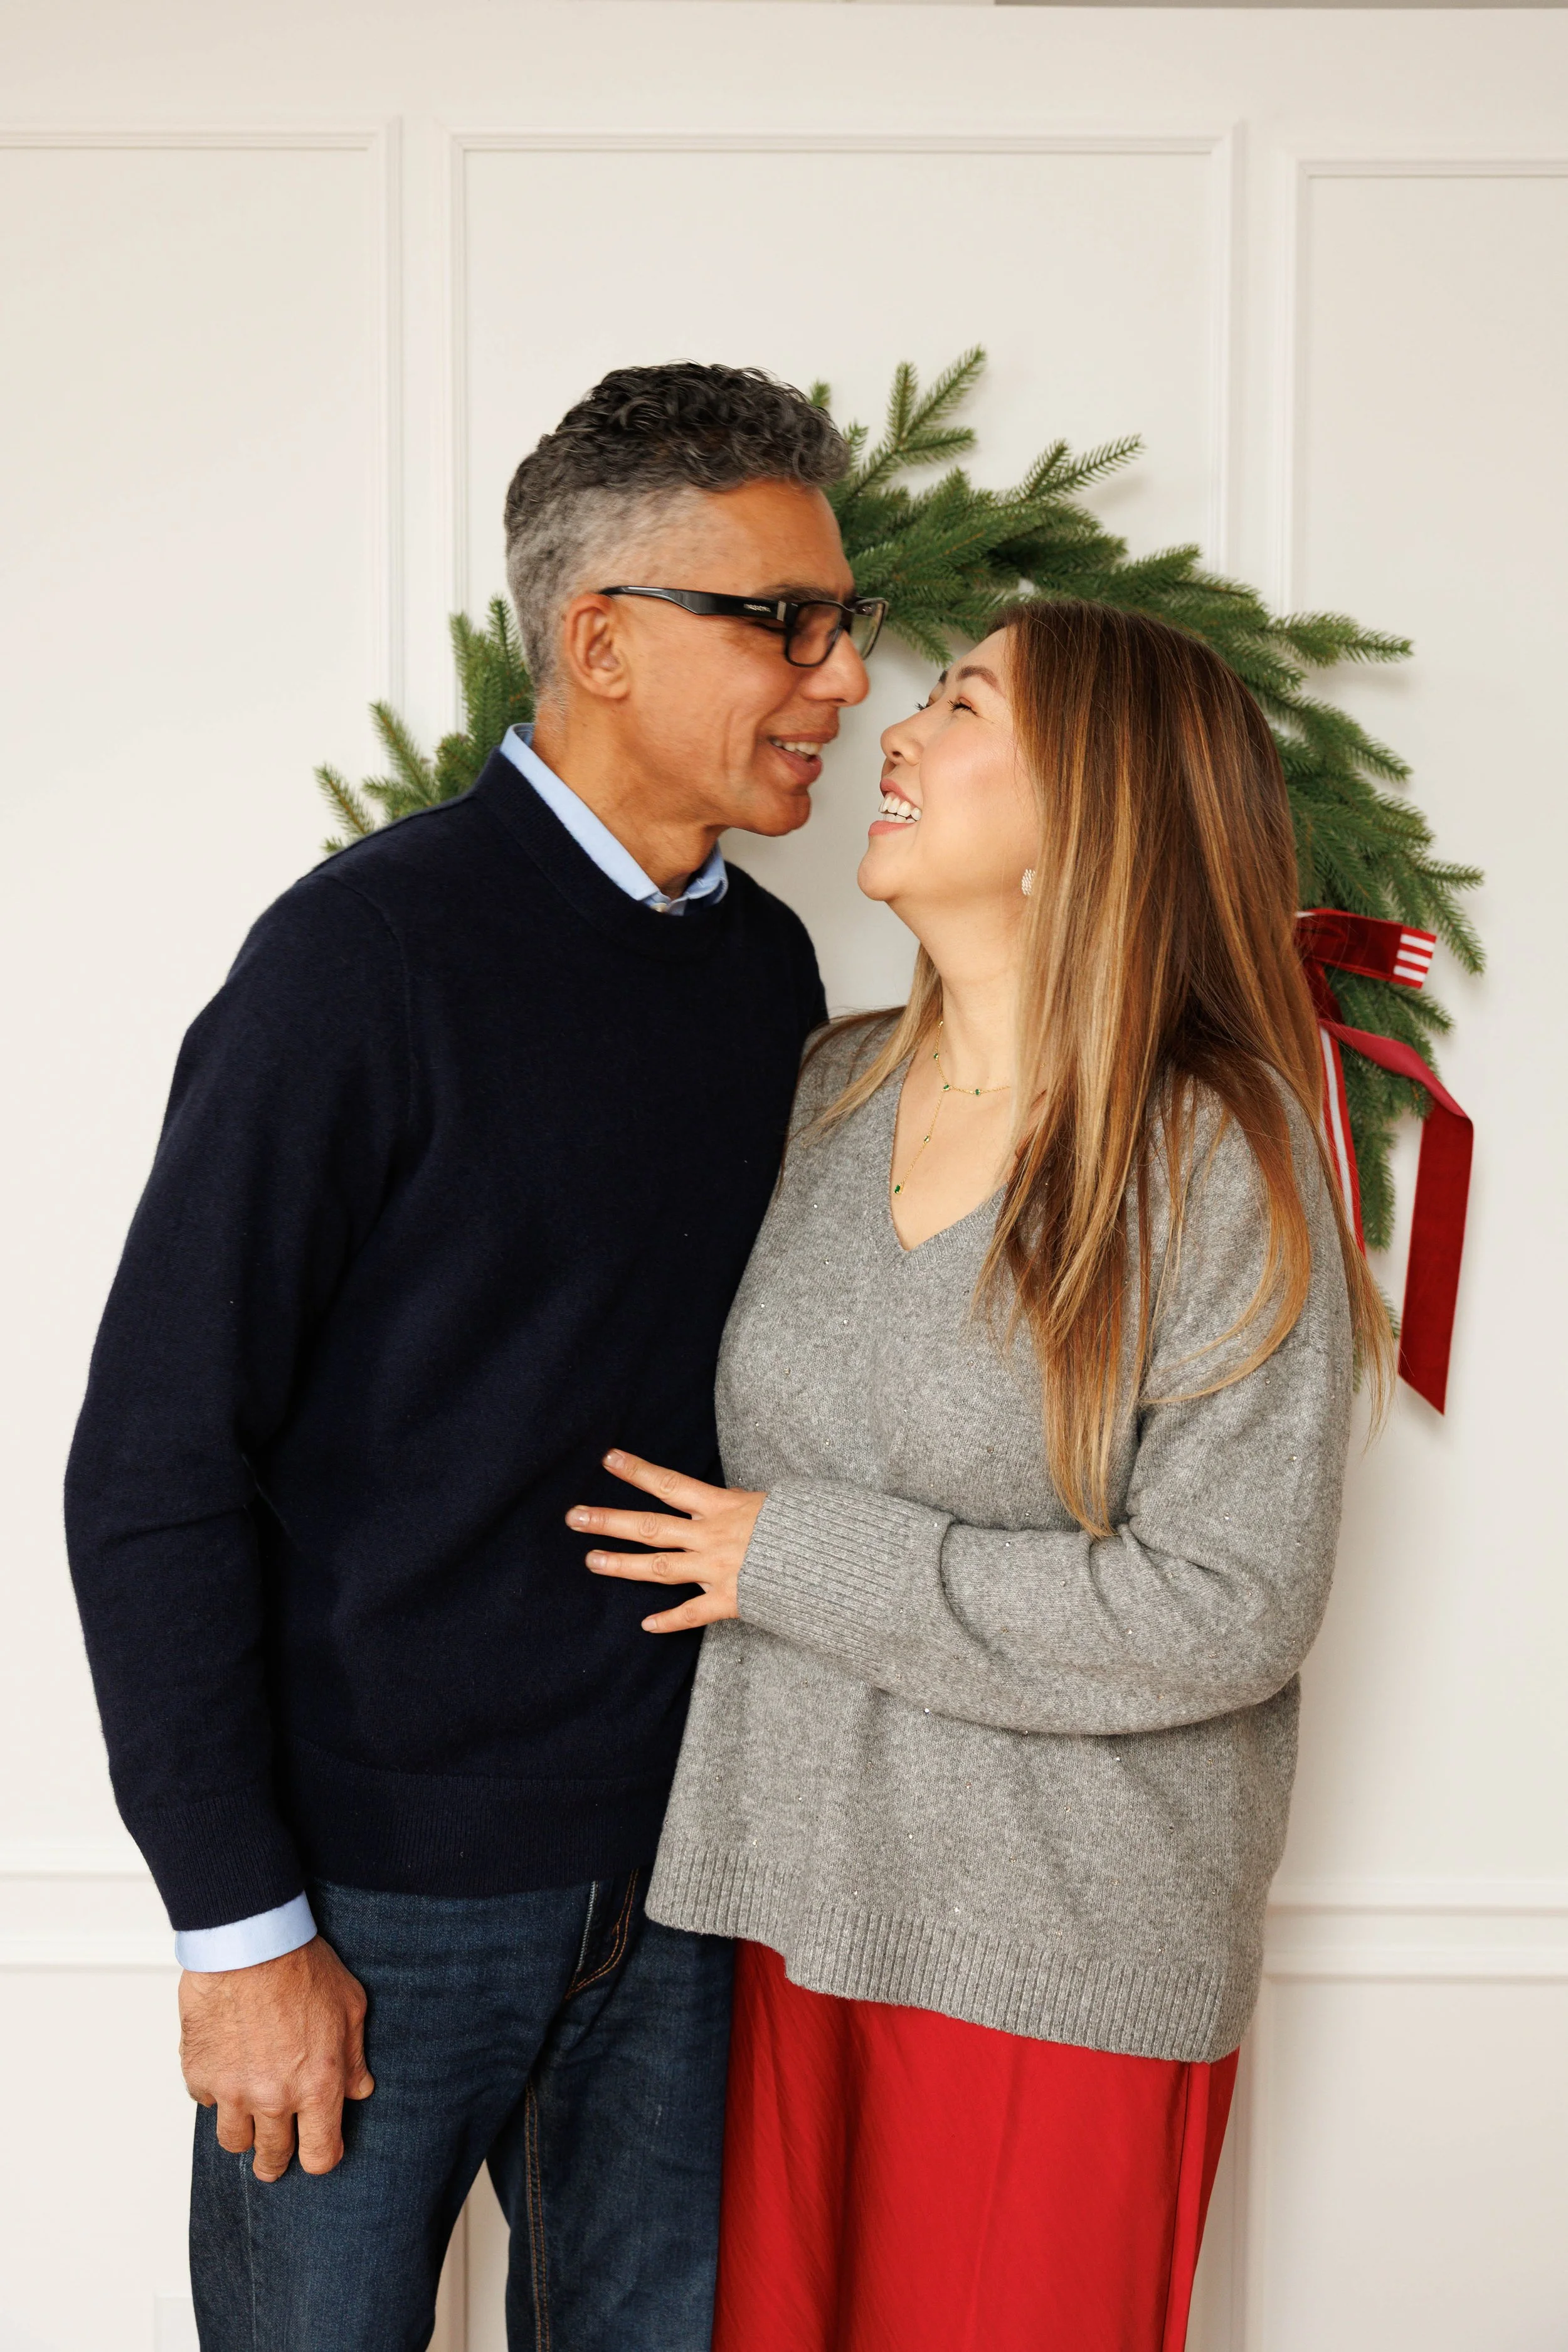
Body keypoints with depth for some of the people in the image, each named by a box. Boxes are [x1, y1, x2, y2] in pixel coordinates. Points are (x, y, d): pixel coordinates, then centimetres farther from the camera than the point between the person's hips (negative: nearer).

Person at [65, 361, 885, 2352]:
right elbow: (156, 1467, -15)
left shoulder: (769, 966, 3)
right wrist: (241, 1926, -14)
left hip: (666, 1875, 5)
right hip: (378, 1894, -5)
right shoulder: (374, 951, -16)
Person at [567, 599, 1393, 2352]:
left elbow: (1227, 1612, -19)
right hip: (795, 1892, 5)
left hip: (1065, 1957, -5)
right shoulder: (831, 1089, 2)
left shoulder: (1222, 1159, -15)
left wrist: (799, 1560, -16)